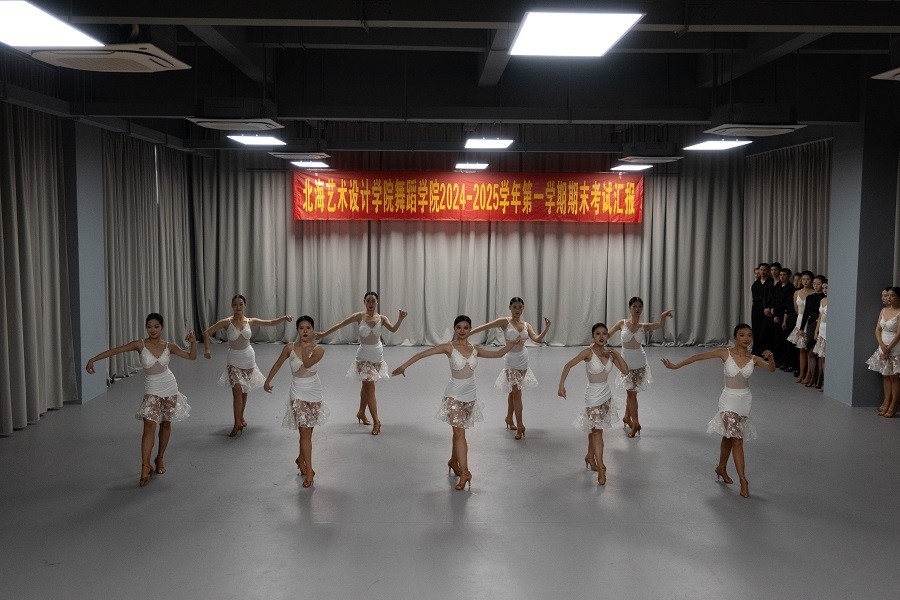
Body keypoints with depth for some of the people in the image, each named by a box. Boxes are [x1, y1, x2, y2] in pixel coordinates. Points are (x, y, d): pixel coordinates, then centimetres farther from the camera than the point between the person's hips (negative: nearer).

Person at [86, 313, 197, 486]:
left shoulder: (169, 346, -5)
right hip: (152, 390, -2)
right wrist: (92, 360, -20)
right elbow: (115, 350, -14)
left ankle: (160, 458, 31)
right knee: (149, 427, -12)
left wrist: (193, 342, -17)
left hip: (169, 388, 2)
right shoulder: (140, 345, -11)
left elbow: (192, 357, 0)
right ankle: (145, 467, -10)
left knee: (166, 424, 12)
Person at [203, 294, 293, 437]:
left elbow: (270, 322, -3)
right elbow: (207, 333, -8)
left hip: (248, 358, 3)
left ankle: (241, 418, 31)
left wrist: (284, 318, -19)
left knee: (244, 390, 12)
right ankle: (237, 423, -9)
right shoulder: (226, 322, -11)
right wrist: (207, 349, -20)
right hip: (234, 359, -2)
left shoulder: (250, 322, -4)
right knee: (237, 389, -14)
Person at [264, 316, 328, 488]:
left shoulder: (318, 350, -9)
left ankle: (301, 459, 38)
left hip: (314, 392, 2)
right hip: (298, 392, -2)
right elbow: (278, 364, 8)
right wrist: (267, 381, 15)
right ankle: (309, 471, -3)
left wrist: (305, 349, -35)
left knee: (307, 431, 13)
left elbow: (307, 364, -25)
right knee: (305, 432, -7)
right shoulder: (290, 347, -7)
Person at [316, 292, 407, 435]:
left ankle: (361, 412, 38)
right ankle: (376, 421, -6)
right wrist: (323, 334, -8)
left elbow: (393, 329, -19)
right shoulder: (359, 317, -7)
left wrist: (400, 319, -38)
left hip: (377, 355, 3)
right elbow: (340, 325, -6)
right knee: (369, 387, -7)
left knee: (366, 385, 18)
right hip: (364, 355, -3)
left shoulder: (382, 318, -3)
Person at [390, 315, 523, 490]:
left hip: (470, 395, 4)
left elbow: (497, 353, 14)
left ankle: (453, 461, 36)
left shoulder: (475, 350, 4)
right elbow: (423, 354, -13)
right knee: (459, 432, -9)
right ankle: (464, 472, -11)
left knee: (458, 431, 16)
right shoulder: (449, 347, -9)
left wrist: (513, 343, 5)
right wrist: (404, 366, -20)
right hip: (454, 395, -4)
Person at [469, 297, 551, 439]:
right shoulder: (505, 322, -8)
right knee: (516, 392, -8)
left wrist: (547, 328, -21)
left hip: (523, 360, 4)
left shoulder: (526, 325, 4)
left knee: (512, 390, 16)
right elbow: (485, 326, -14)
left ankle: (509, 418, 33)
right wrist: (467, 333, -21)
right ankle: (520, 426, -5)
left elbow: (537, 339, -7)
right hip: (511, 360, -4)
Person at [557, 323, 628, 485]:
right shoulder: (588, 352, -17)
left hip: (606, 394, 6)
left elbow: (625, 371, -3)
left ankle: (590, 457, 36)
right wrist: (561, 385, -27)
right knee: (597, 431, -5)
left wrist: (616, 355, -14)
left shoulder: (609, 352, -2)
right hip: (593, 396, -5)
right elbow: (568, 365, -19)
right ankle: (601, 468, -4)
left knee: (595, 428, 17)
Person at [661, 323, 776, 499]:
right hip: (729, 399, -4)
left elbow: (771, 369, -11)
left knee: (728, 437, 18)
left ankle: (721, 468, 38)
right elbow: (698, 357, -10)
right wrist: (676, 365, -11)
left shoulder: (754, 359, -2)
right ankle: (743, 480, -5)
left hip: (745, 400, 4)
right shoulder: (725, 353, -11)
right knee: (737, 439, -9)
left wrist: (770, 358, -31)